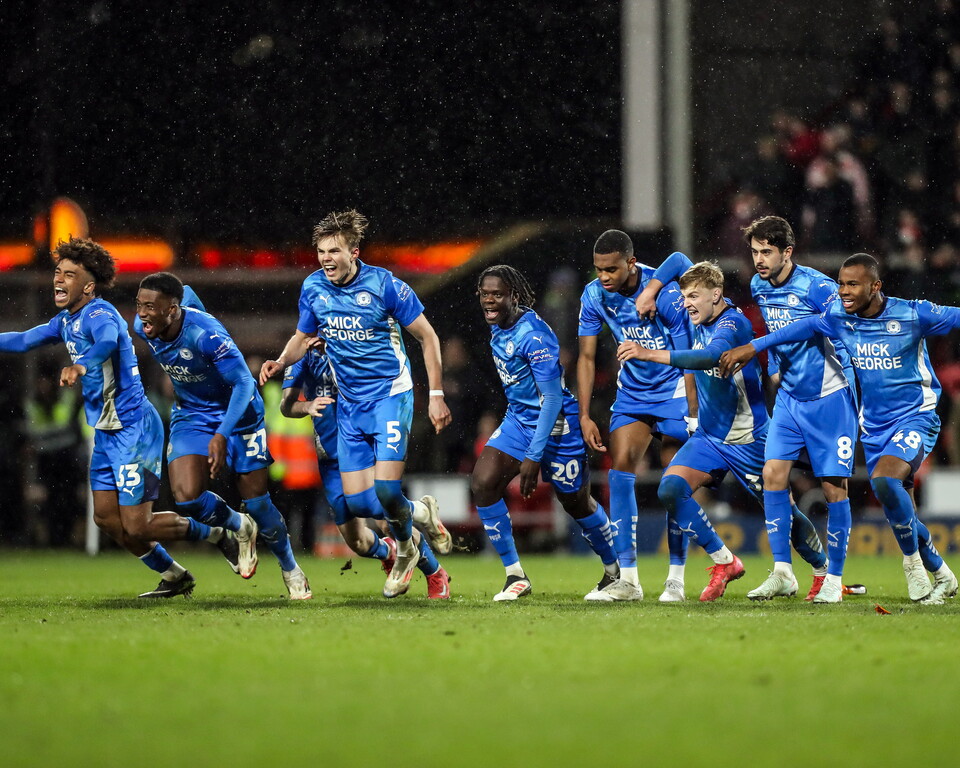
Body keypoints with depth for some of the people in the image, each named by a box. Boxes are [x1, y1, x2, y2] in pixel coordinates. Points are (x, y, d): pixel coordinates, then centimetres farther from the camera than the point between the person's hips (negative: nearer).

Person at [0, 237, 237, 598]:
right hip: (106, 432, 10)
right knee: (106, 518, 10)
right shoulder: (67, 320, 11)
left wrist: (81, 366, -62)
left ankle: (219, 535, 11)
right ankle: (174, 577, 27)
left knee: (136, 527, -9)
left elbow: (107, 342, -43)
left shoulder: (99, 314, -20)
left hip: (134, 429, -10)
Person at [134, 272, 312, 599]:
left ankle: (291, 569, 26)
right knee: (187, 497, -16)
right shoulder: (142, 327, -14)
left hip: (237, 413, -5)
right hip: (190, 416, 5)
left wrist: (222, 435, -38)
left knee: (256, 502, -1)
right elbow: (186, 294, 6)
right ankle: (239, 528, 16)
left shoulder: (206, 334, -34)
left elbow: (243, 383, -30)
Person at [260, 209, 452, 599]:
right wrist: (281, 361, -6)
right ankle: (417, 513, 30)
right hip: (349, 404, 5)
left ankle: (405, 548, 13)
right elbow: (303, 336, 16)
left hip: (390, 395, -5)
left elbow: (427, 336, -6)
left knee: (385, 489, -18)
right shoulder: (313, 288, -1)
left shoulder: (384, 285, -14)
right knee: (358, 502, -1)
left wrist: (436, 395, -9)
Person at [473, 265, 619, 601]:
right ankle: (515, 575, -4)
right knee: (483, 484, -11)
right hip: (518, 419, 8)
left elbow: (552, 399, -26)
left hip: (555, 425, -8)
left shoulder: (533, 335, -26)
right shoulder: (497, 327, 0)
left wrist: (533, 457, -27)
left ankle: (614, 571, 34)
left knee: (577, 503, 9)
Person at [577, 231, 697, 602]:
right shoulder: (594, 296, -10)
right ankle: (627, 579, -8)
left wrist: (693, 419, -20)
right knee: (620, 468, -9)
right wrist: (584, 416, -5)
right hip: (632, 389, 5)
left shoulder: (666, 293, -24)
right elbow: (586, 357, 0)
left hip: (673, 389, -4)